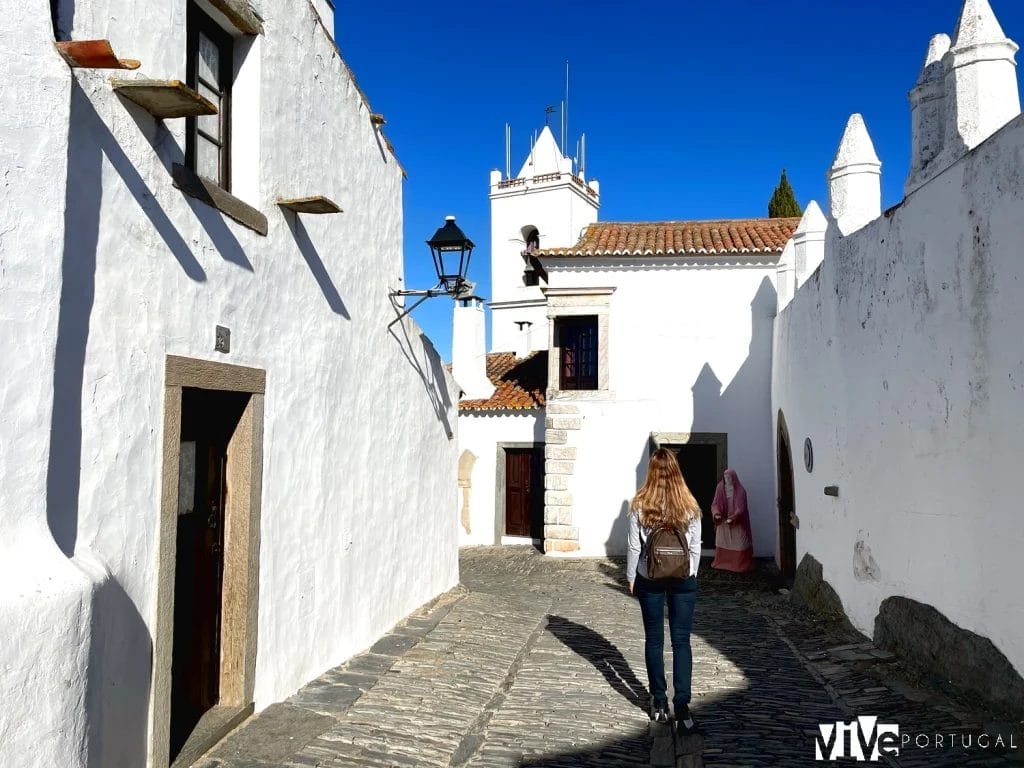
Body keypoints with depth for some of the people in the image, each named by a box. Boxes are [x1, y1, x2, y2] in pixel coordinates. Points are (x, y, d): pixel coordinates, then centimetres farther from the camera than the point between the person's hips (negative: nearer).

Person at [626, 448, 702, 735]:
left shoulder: (640, 505, -9)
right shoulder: (689, 505, -5)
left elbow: (633, 546, -5)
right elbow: (696, 547, 1)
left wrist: (631, 578, 7)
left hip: (650, 580, 0)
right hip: (683, 580, 0)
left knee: (654, 640, 11)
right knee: (681, 641, 5)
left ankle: (659, 703, 19)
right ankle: (682, 706, -2)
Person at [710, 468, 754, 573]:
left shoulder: (740, 490, -9)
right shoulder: (720, 488, 0)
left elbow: (741, 507, -14)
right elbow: (715, 503, -1)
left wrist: (733, 518, -27)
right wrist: (716, 513, -21)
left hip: (737, 522, -3)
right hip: (723, 522, 3)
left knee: (739, 544, -1)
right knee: (722, 543, 9)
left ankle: (740, 565, 8)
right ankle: (721, 563, 21)